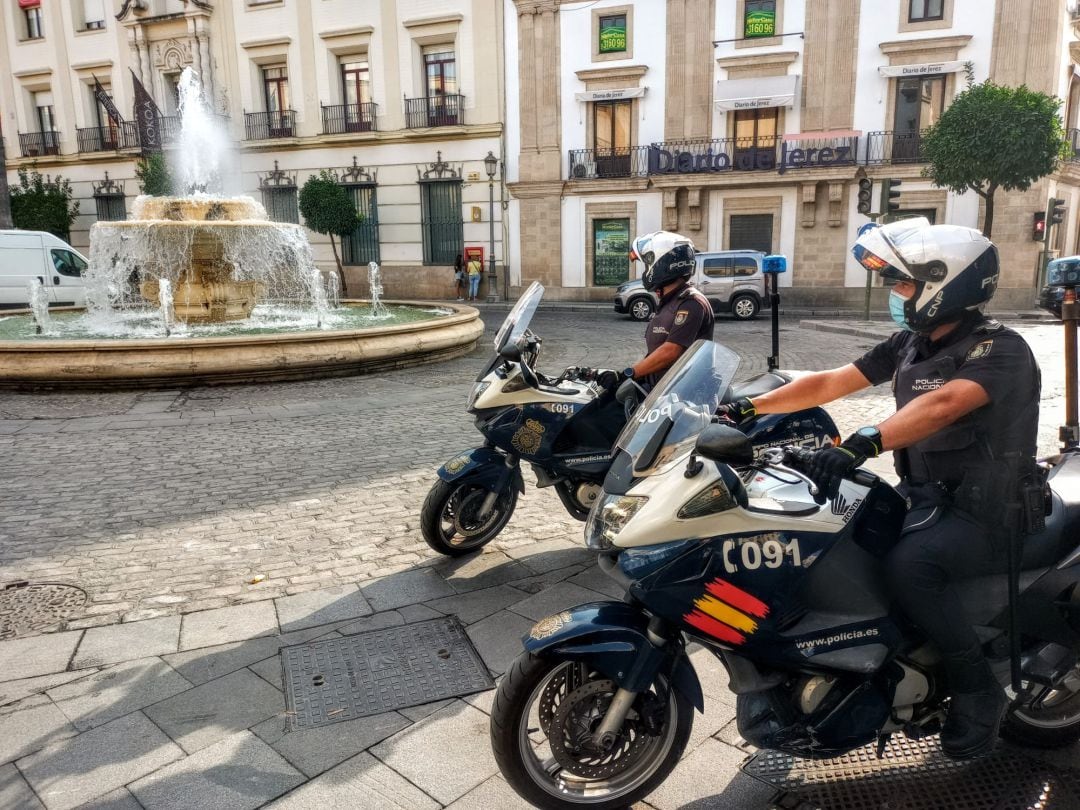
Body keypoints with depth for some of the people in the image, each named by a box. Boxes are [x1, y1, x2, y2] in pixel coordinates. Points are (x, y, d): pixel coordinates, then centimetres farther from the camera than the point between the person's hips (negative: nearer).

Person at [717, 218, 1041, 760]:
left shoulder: (1000, 350, -16)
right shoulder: (910, 343, 8)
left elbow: (944, 403, -37)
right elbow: (829, 383, 4)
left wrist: (862, 443, -51)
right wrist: (750, 407, -5)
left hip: (985, 512, -8)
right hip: (922, 495, 8)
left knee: (910, 563, -33)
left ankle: (977, 687, -8)